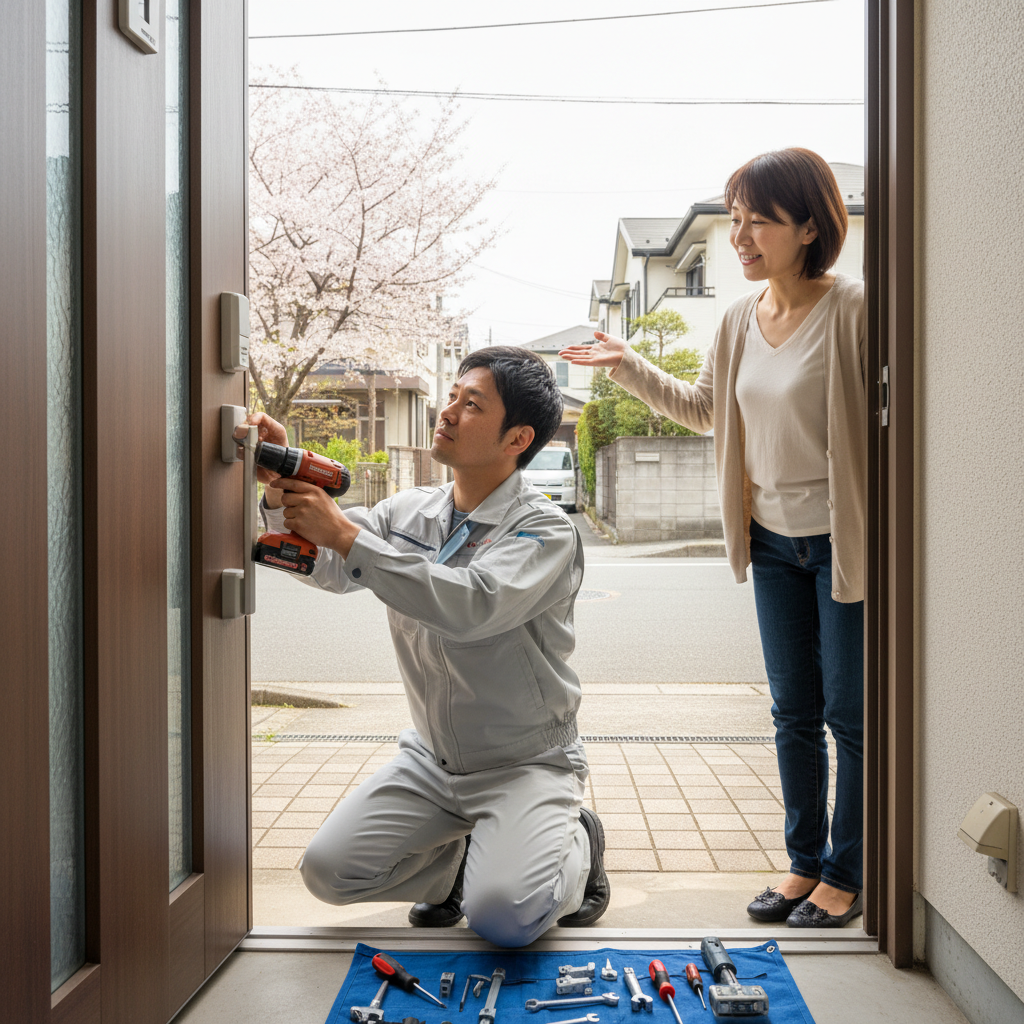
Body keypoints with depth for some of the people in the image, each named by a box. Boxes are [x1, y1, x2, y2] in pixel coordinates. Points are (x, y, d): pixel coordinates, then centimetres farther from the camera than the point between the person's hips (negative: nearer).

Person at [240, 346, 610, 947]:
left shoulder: (546, 530, -16)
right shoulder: (410, 512, 4)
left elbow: (472, 606, -33)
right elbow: (326, 567, -1)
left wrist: (346, 534, -32)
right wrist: (283, 491, -19)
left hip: (527, 764, -5)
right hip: (432, 760, 6)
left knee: (502, 915, -24)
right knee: (328, 870, -7)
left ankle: (577, 848, 9)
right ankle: (460, 861, 18)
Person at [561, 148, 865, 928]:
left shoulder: (852, 308, -15)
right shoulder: (740, 320, 6)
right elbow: (703, 408, 19)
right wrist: (627, 364, 13)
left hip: (843, 539, -6)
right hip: (774, 541, 6)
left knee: (851, 711, 6)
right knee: (794, 711, 14)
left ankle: (847, 873, 23)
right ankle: (804, 862, 29)